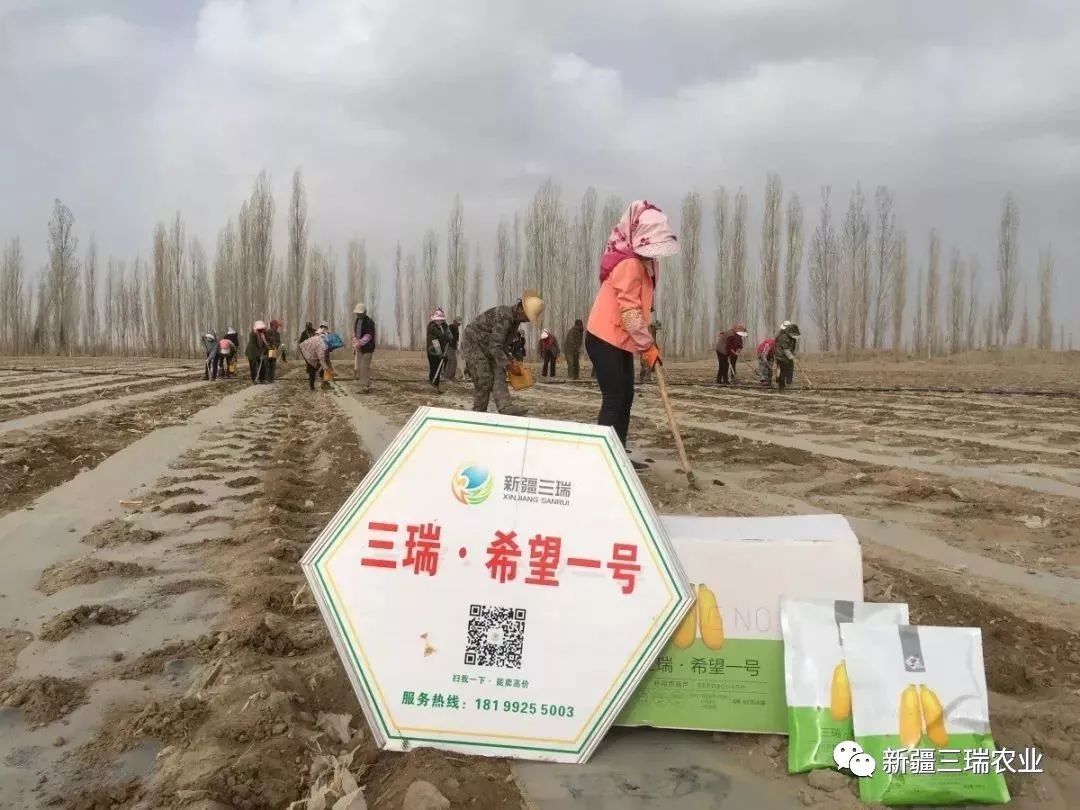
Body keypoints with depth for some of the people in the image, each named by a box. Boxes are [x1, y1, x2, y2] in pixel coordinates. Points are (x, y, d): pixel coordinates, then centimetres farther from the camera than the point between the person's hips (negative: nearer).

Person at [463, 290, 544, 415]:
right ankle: (479, 412, 0)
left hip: (487, 347, 9)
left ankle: (505, 406, -23)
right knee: (484, 380, -11)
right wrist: (505, 362, -20)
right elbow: (494, 345, -28)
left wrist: (508, 357, 4)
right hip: (473, 343, -9)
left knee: (499, 373, -10)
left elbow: (503, 343, 15)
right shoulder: (504, 317, -28)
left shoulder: (515, 319, 3)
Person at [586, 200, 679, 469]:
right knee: (613, 399, -10)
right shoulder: (629, 264, -20)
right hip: (605, 339, -10)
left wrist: (648, 342, 6)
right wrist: (648, 346, -16)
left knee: (625, 397, 11)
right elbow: (630, 312, -22)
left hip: (620, 341, 10)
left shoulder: (643, 262, 12)